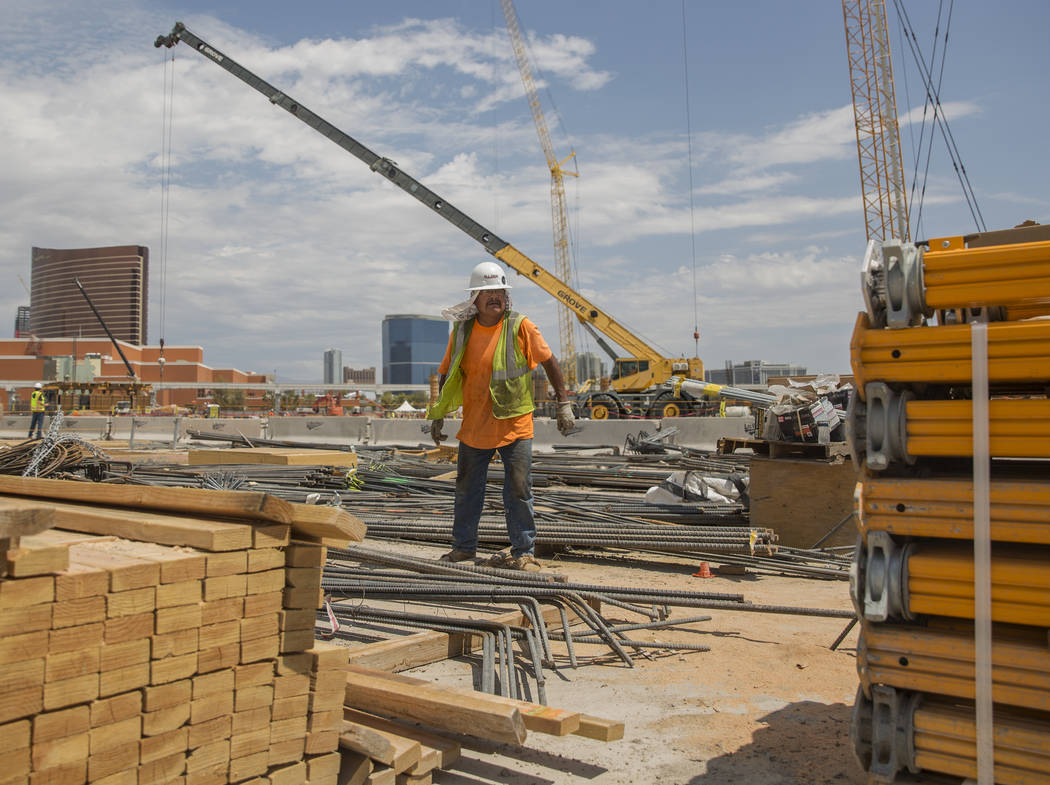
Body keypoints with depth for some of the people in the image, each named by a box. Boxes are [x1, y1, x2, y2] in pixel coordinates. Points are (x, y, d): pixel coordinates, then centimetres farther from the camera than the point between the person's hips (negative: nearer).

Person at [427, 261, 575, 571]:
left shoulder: (520, 326, -6)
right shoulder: (462, 330, 3)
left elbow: (549, 362, 0)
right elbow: (447, 375, 13)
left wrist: (564, 403, -3)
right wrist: (439, 416, 12)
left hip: (514, 426, -3)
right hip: (474, 426, 3)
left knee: (518, 490, -1)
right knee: (467, 489, 14)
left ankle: (523, 552, 13)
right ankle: (464, 546, 31)